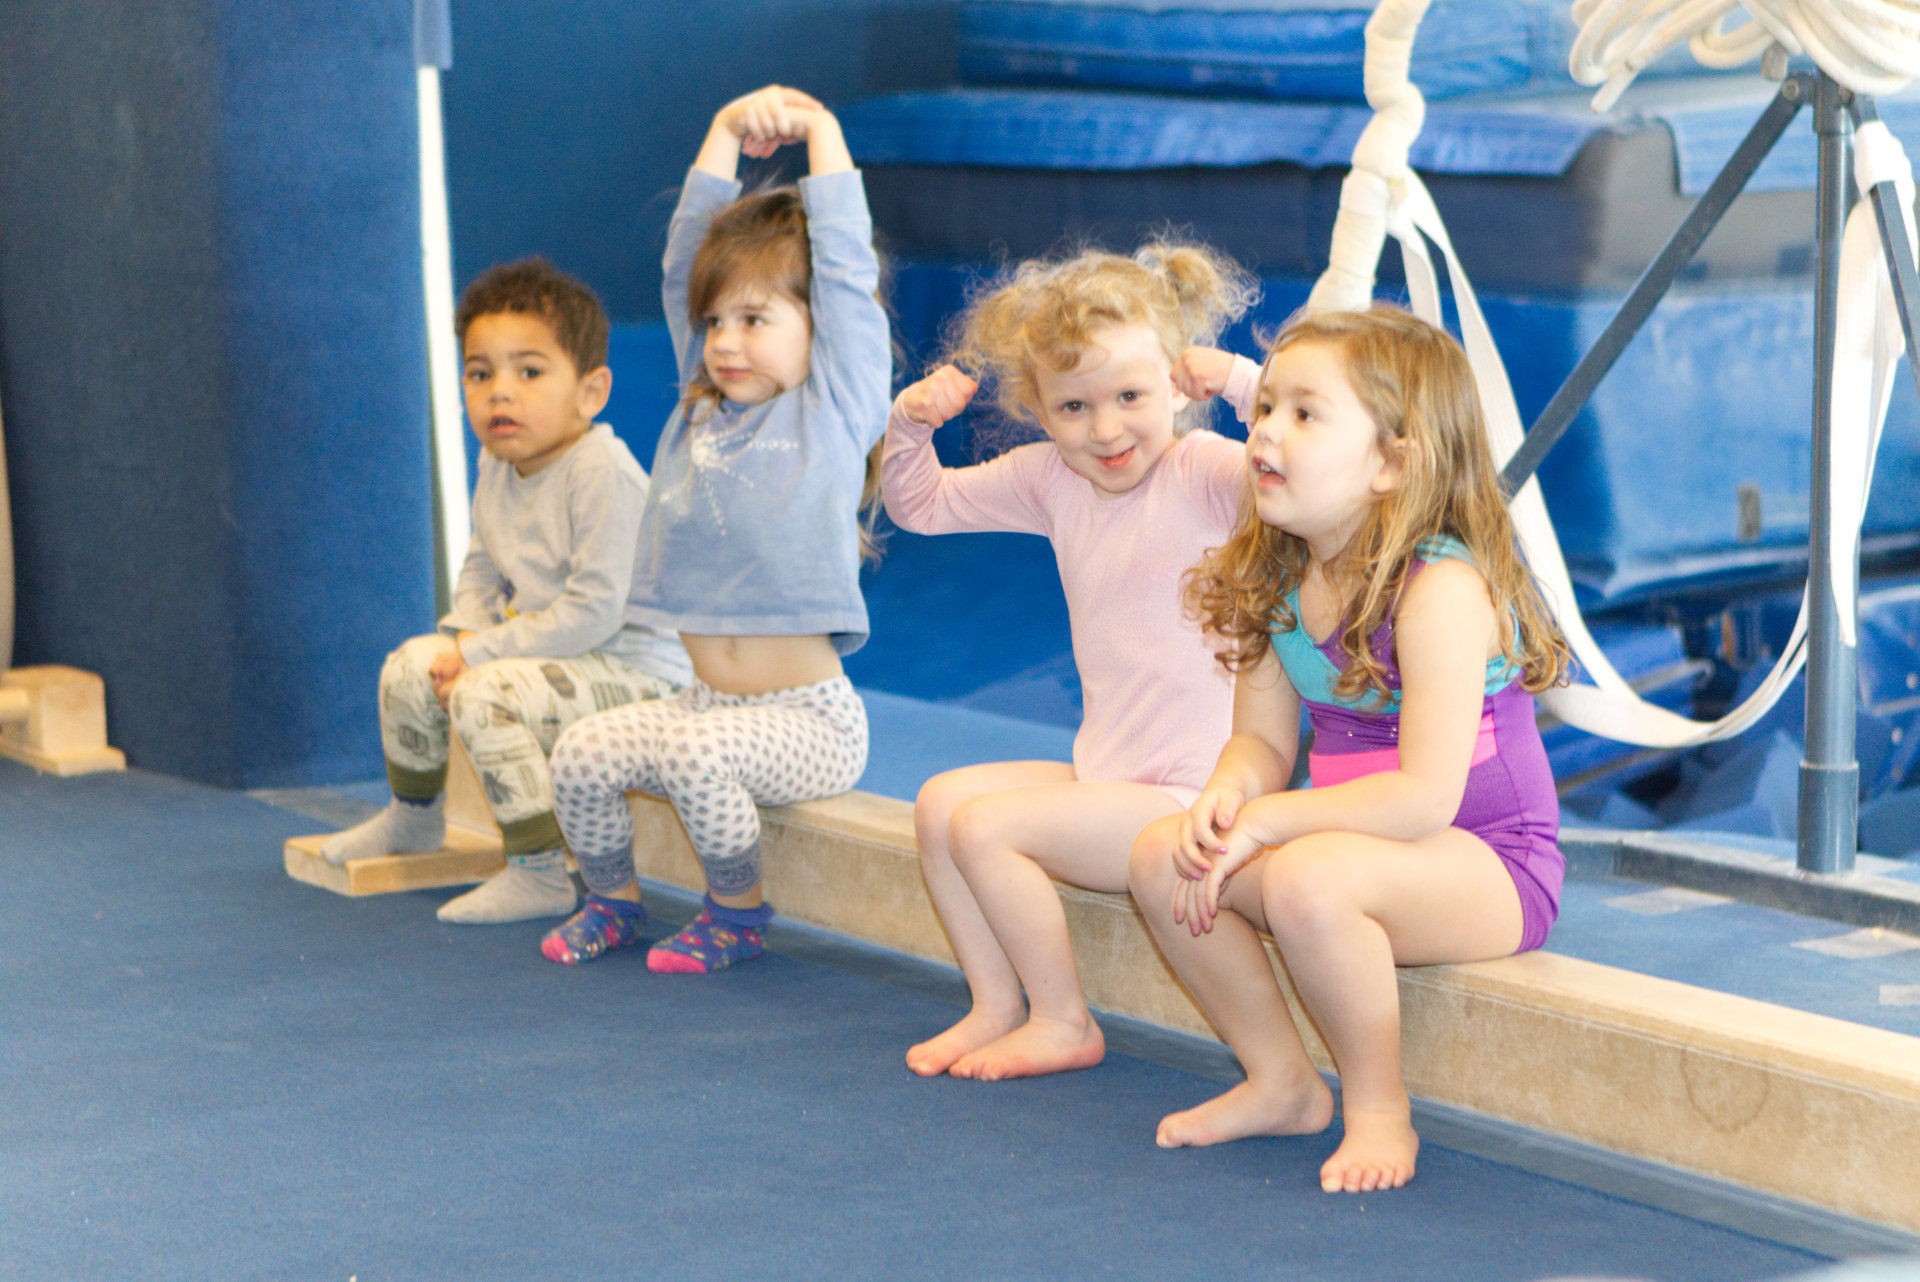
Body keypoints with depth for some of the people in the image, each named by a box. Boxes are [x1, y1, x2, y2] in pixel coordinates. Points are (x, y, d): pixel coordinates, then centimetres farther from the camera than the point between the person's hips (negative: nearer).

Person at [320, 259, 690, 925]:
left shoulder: (601, 472, -26)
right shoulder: (497, 465, 2)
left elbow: (593, 610, -28)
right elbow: (481, 567, 17)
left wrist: (481, 653, -22)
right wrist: (465, 634, -5)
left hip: (636, 667, -9)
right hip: (557, 652, 10)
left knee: (485, 696, -29)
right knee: (409, 666, 10)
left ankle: (540, 874, -20)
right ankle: (413, 816, 36)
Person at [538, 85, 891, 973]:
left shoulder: (836, 404, -4)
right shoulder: (703, 402, 12)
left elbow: (845, 271, -9)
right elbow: (686, 258, 10)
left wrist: (820, 134, -1)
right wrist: (726, 133, 6)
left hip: (811, 721, -6)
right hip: (710, 699, 6)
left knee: (697, 751, -29)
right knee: (581, 753, -10)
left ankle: (738, 914, -7)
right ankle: (612, 900, 15)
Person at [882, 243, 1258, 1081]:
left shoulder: (1204, 474, -16)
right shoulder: (1054, 479, 6)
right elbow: (919, 506, 17)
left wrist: (1241, 380, -43)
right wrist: (911, 423, -2)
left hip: (1193, 796, -8)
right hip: (1108, 775, 8)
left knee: (985, 824, -16)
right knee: (940, 802, 7)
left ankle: (1064, 1024, 1)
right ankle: (997, 1006, 14)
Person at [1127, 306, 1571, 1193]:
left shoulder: (1441, 588, -25)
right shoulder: (1278, 580, 1)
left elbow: (1425, 795, -30)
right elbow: (1262, 740, 7)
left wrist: (1268, 822, -26)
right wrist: (1227, 795, -17)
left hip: (1494, 867, -8)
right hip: (1357, 843, 8)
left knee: (1309, 879, -35)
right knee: (1162, 856, -6)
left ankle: (1379, 1110, -12)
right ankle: (1281, 1083, 11)